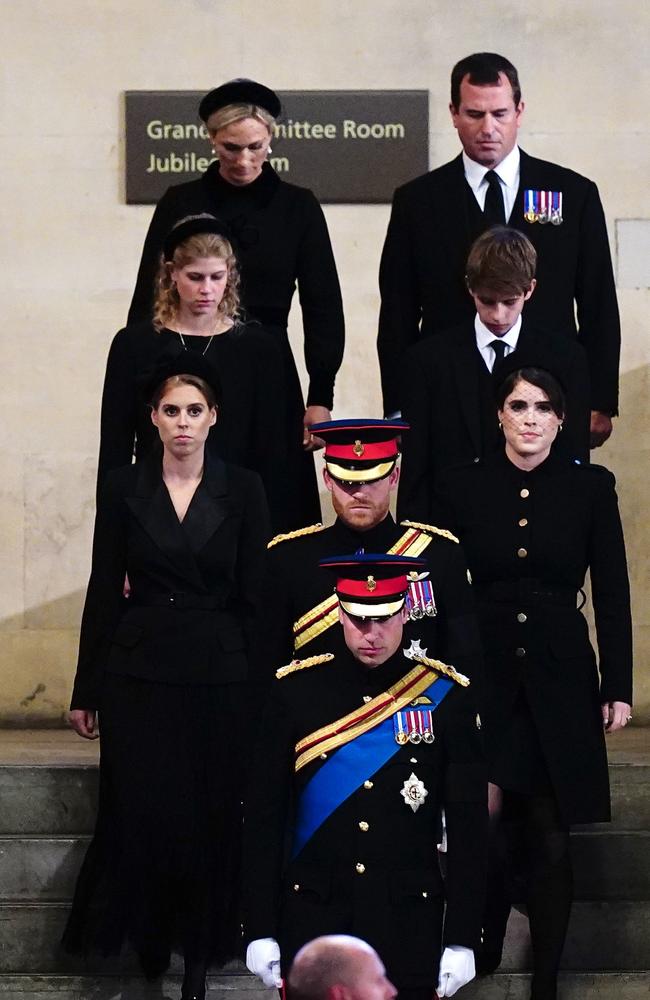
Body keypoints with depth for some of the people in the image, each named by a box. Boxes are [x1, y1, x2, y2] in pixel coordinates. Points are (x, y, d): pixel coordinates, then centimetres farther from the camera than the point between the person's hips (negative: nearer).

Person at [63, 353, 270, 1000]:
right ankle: (147, 940, 19)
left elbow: (253, 597, 2)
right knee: (139, 814, -1)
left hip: (218, 675, 0)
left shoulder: (242, 491, 1)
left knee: (211, 817, 3)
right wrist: (86, 691, 4)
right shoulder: (124, 489, 3)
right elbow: (104, 592, 4)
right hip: (139, 672, 0)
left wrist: (259, 685, -3)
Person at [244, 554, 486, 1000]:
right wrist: (260, 930, -1)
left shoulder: (446, 696, -2)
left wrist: (463, 938, -4)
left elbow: (469, 826, -1)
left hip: (410, 919, 0)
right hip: (312, 916, 0)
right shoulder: (297, 691, -2)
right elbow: (265, 816, 1)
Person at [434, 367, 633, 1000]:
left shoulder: (590, 488, 1)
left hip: (560, 681, 1)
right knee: (485, 835, -11)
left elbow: (612, 593, 3)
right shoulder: (462, 487, 1)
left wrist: (617, 687, 0)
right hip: (484, 678, 0)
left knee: (549, 839, 4)